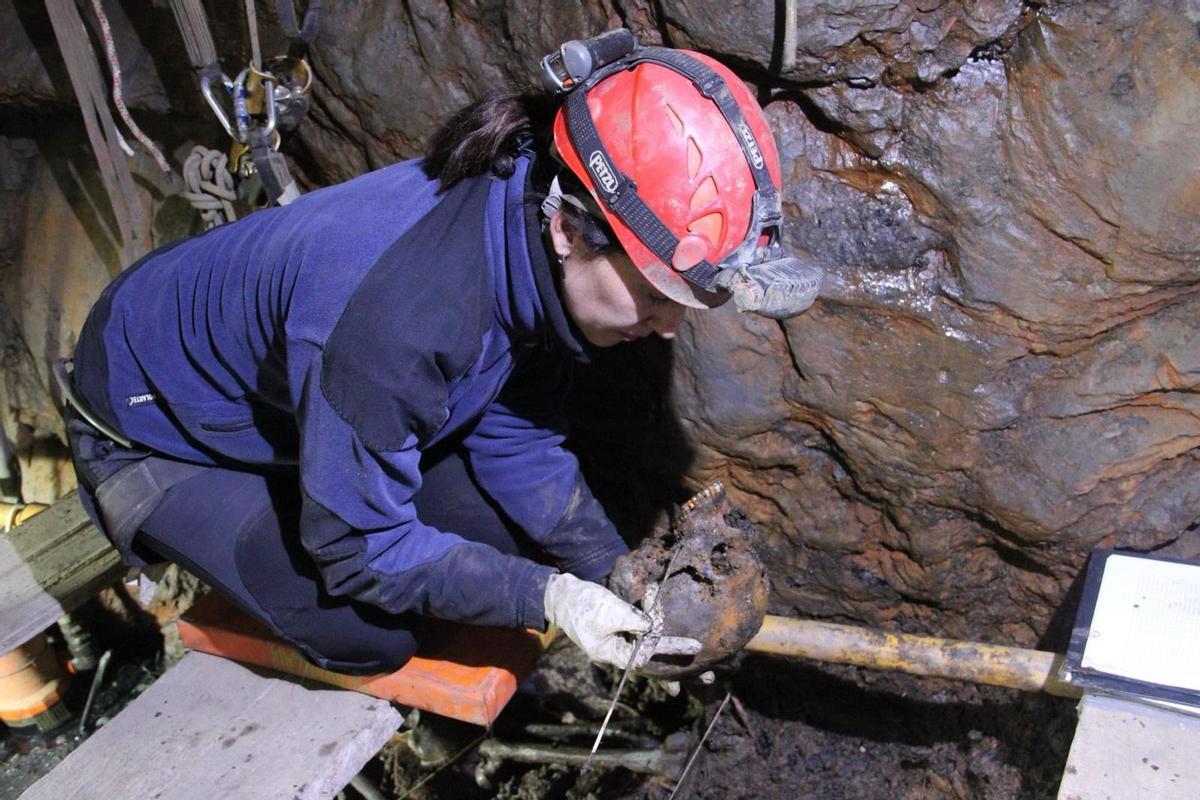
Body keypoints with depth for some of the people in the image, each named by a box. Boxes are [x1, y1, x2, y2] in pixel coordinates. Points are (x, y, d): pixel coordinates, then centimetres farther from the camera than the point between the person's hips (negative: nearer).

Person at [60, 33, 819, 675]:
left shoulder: (528, 235, -20)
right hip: (154, 433, -6)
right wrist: (544, 596, -30)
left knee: (517, 530, -2)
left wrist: (621, 577, -14)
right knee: (373, 635, -15)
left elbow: (515, 441, -8)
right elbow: (357, 544, -28)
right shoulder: (397, 313, -43)